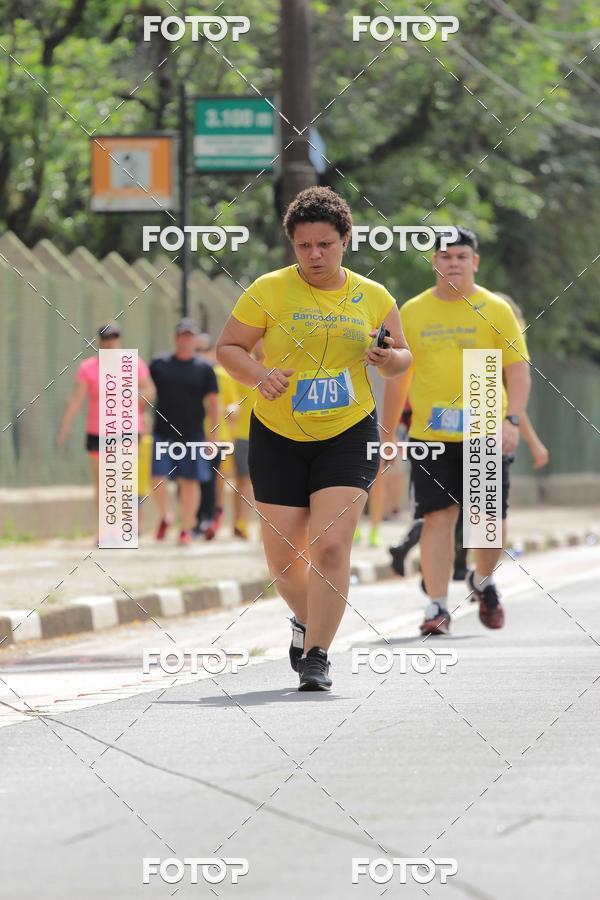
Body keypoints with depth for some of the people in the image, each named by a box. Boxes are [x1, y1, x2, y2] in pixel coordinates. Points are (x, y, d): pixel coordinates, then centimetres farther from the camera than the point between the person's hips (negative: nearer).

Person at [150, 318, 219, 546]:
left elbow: (212, 403, 6)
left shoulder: (204, 369, 6)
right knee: (158, 479, -9)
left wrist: (215, 433, 0)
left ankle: (186, 529, 13)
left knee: (189, 481, 2)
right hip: (163, 432, 0)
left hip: (192, 434, 0)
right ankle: (164, 517, 17)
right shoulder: (158, 364, 6)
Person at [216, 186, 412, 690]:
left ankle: (316, 655, -9)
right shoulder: (268, 291, -3)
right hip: (278, 439, 0)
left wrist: (388, 359, -10)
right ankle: (307, 620, 36)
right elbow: (228, 347, 1)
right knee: (283, 558, 5)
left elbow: (402, 358, 13)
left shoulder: (373, 298, 3)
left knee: (331, 545, -16)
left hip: (349, 436, 0)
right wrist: (259, 376, -18)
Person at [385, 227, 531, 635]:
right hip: (431, 435, 1)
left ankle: (484, 580, 32)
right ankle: (438, 607, -6)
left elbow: (518, 370, -1)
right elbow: (399, 376, 14)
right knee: (438, 517, -8)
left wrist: (513, 419, -15)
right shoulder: (412, 312, 8)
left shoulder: (497, 310, 2)